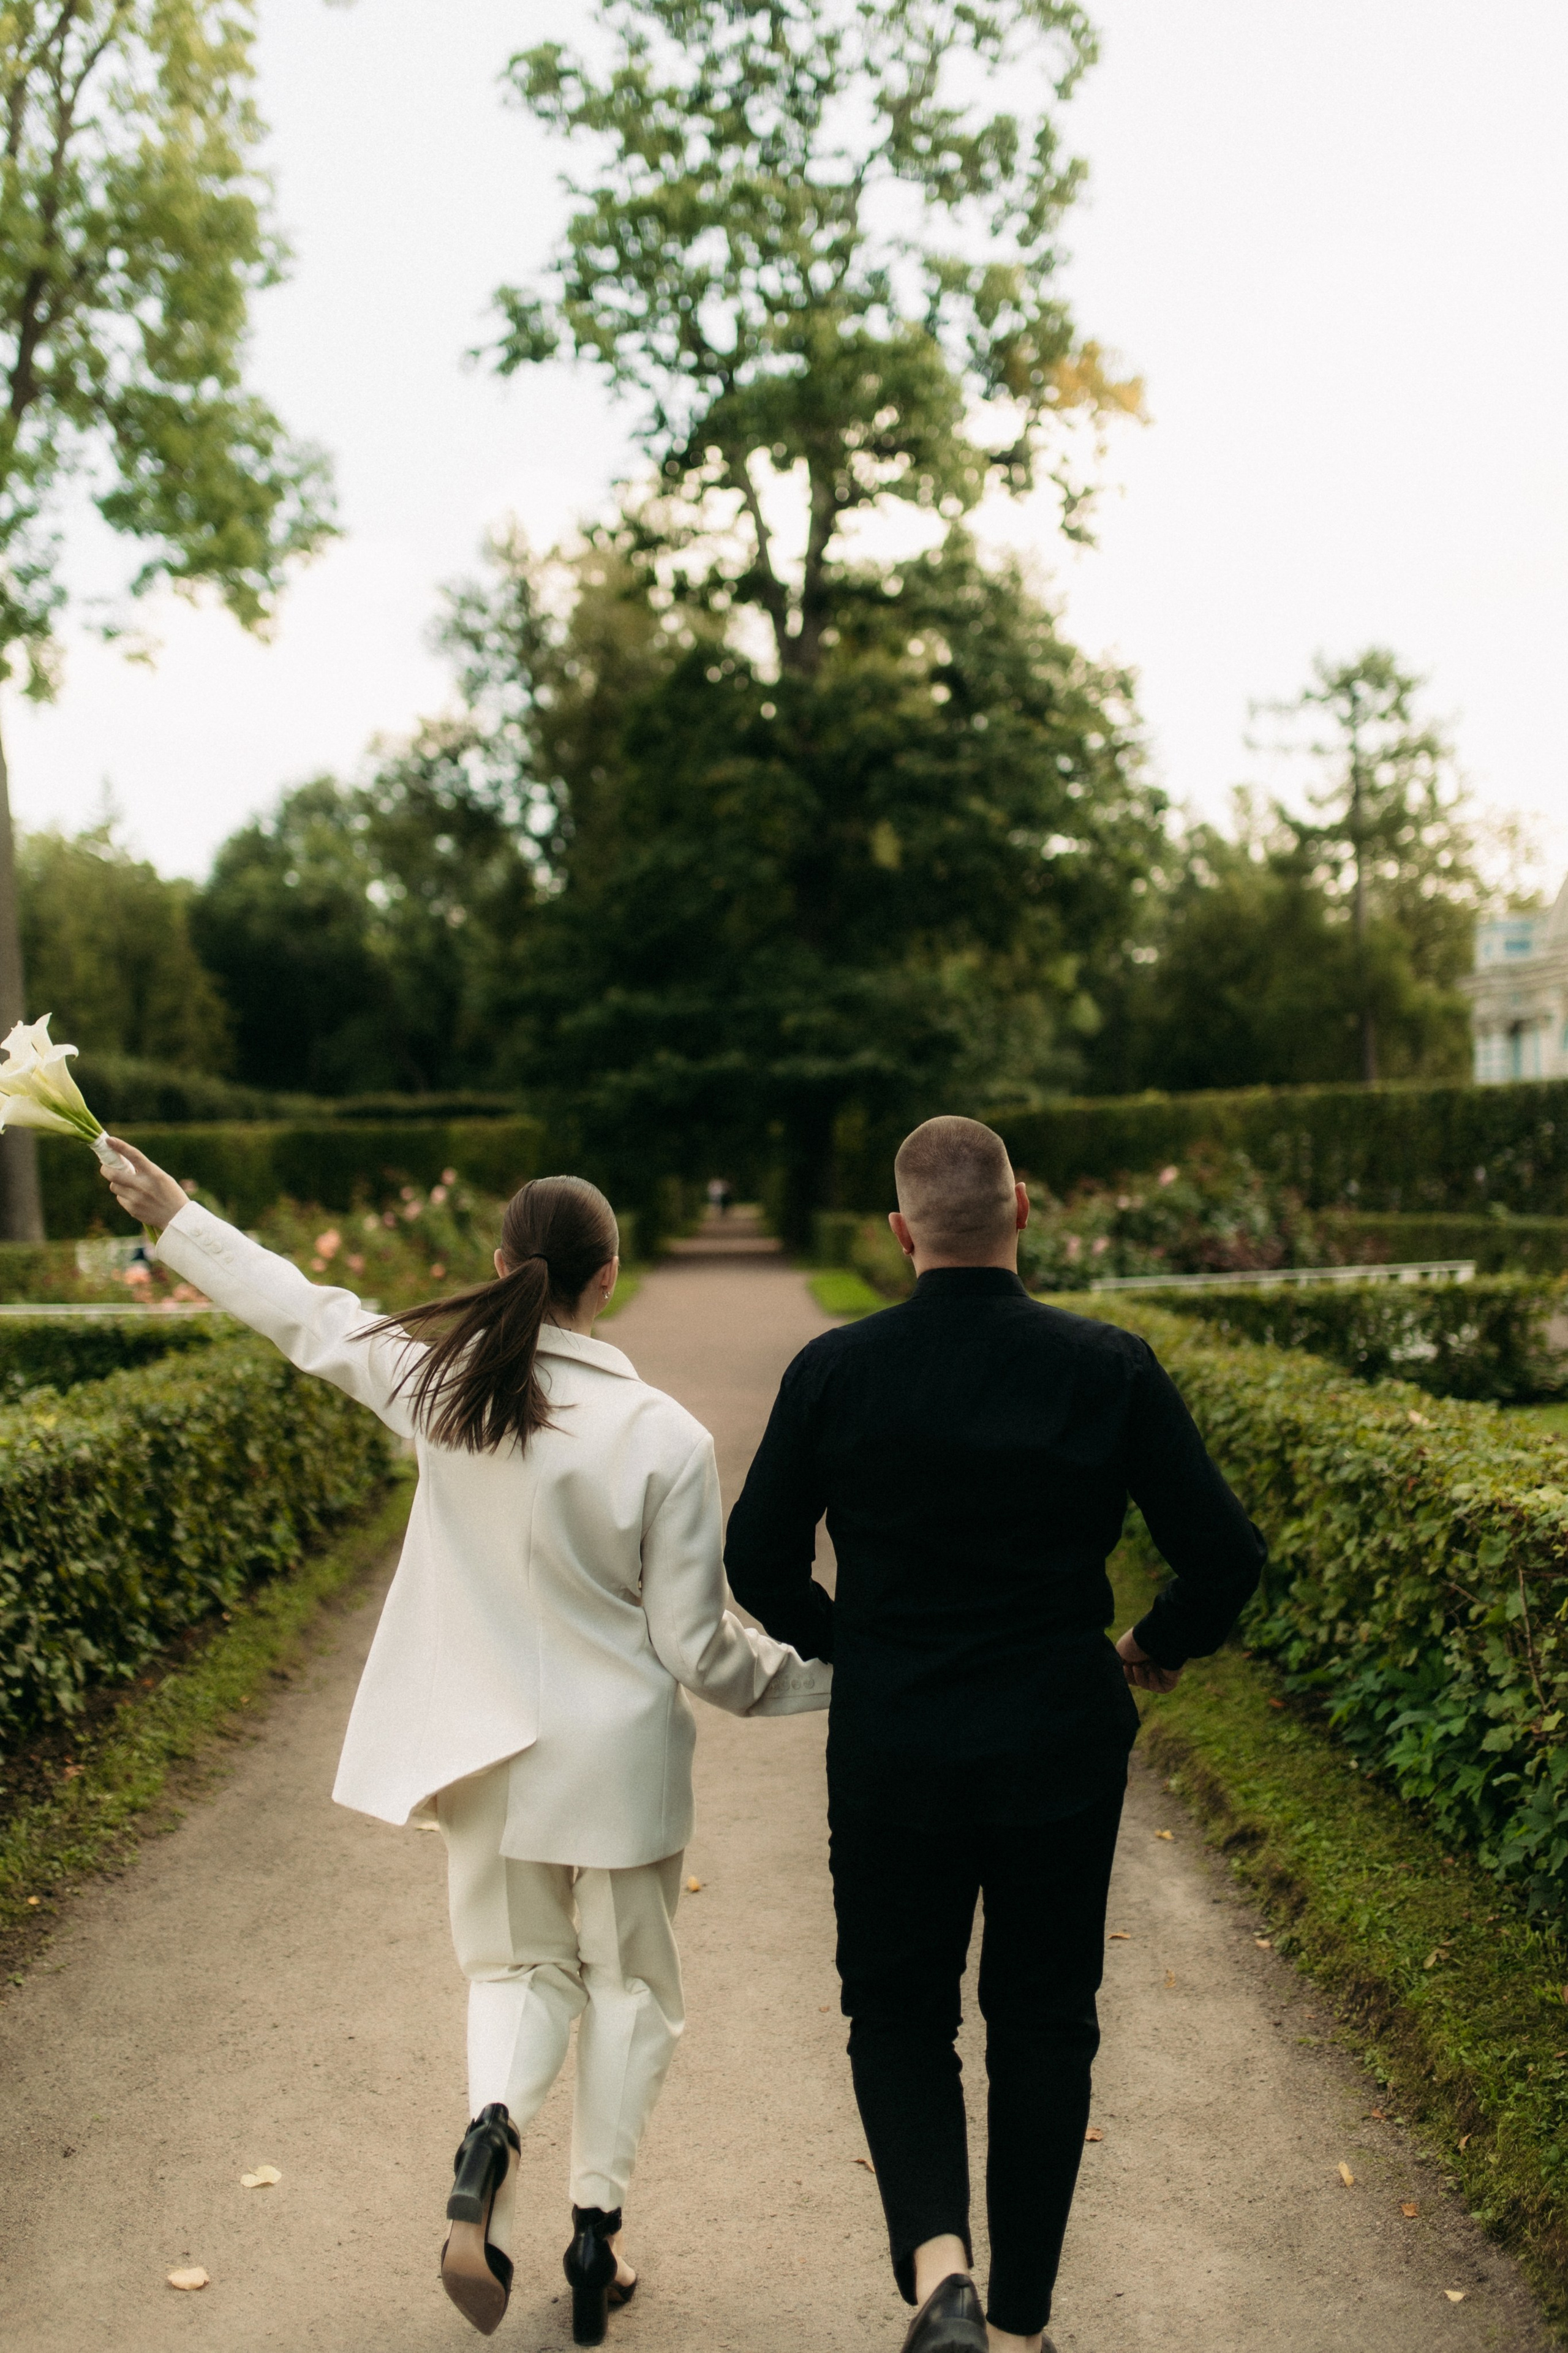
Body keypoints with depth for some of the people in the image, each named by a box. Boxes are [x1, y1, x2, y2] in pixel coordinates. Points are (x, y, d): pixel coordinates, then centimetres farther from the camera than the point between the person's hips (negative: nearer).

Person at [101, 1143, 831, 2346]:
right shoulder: (664, 1438, -20)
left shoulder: (441, 1381, -11)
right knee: (627, 1984, 19)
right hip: (620, 1760, -2)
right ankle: (597, 2232, 25)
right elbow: (699, 1649, -14)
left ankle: (493, 2126, -8)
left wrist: (175, 1214, 22)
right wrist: (833, 1673, 2)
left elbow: (305, 1312, 6)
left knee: (518, 1968, 20)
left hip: (489, 1754, 3)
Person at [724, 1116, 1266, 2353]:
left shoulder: (834, 1371, -9)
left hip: (893, 1751, 0)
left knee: (897, 2012, 18)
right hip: (1063, 1747, 1)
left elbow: (758, 1562, -2)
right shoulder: (1110, 1368, -10)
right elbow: (1226, 1554, -7)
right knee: (1044, 2024, 17)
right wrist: (1155, 1648, 11)